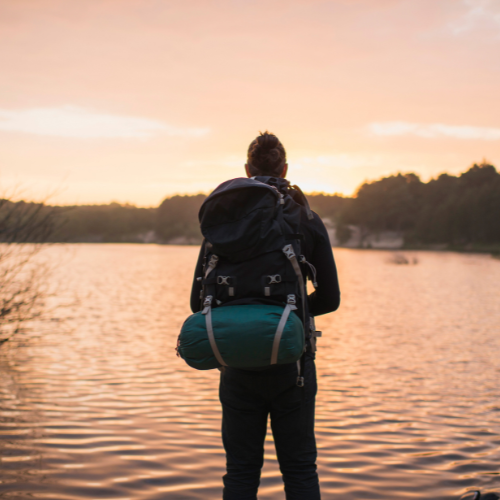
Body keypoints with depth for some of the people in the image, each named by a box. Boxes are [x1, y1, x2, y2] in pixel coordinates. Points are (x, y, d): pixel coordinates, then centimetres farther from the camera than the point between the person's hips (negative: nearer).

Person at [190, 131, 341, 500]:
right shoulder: (308, 221, -2)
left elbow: (199, 301, -1)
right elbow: (329, 299, 0)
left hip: (239, 363, 1)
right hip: (291, 362, 0)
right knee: (300, 469, 10)